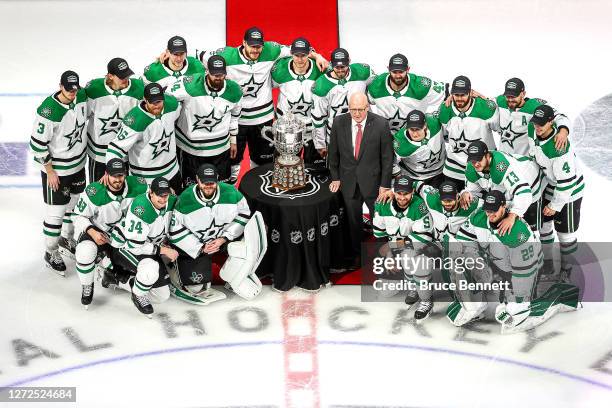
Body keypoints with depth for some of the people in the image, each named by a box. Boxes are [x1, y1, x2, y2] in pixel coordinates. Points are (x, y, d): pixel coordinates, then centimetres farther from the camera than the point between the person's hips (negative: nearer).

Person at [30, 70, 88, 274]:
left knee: (75, 203, 23)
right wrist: (50, 172, -16)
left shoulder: (81, 95, -9)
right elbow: (37, 144, -22)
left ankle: (66, 240, 46)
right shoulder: (48, 111, -30)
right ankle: (51, 253, 23)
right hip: (56, 169, -7)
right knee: (56, 212, 3)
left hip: (78, 164, 7)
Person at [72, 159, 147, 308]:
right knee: (86, 252, -35)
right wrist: (92, 232, -28)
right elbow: (79, 216, -14)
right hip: (95, 230, -3)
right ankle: (87, 287, -5)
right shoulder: (94, 192, -26)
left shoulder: (137, 186, -18)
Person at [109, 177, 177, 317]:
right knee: (151, 268, -39)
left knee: (163, 295, 5)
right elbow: (133, 245, -31)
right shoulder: (140, 207, -33)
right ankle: (138, 295, -7)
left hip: (149, 248, 8)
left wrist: (164, 242, -3)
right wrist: (163, 250, -26)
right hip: (124, 247, -7)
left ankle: (120, 281, 22)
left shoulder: (172, 202, -11)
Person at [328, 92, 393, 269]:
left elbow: (387, 157, -8)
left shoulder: (381, 124, -14)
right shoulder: (339, 123, -7)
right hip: (348, 182, 2)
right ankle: (357, 253, 34)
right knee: (353, 221, 16)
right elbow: (333, 152, 5)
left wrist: (385, 185, -8)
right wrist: (335, 178, 4)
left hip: (372, 181, -2)